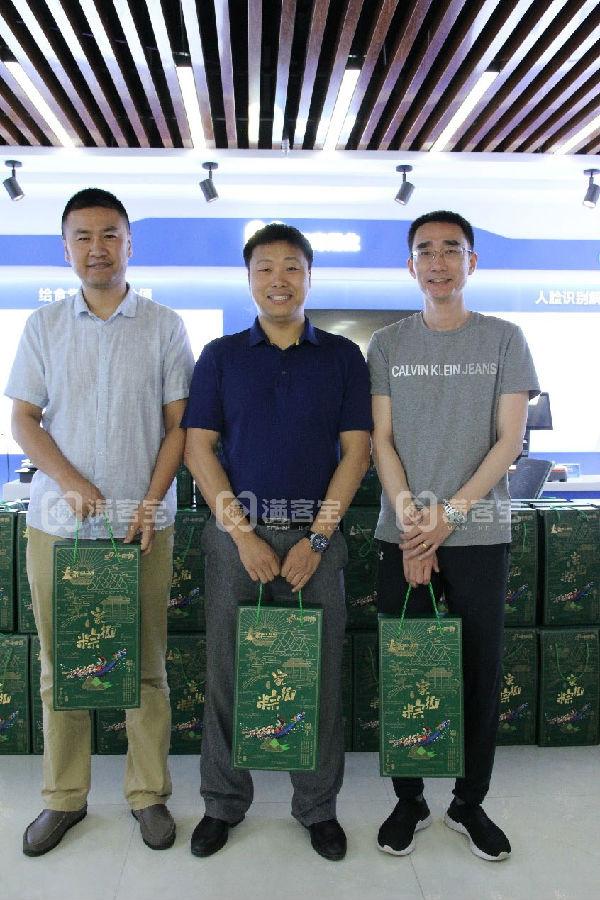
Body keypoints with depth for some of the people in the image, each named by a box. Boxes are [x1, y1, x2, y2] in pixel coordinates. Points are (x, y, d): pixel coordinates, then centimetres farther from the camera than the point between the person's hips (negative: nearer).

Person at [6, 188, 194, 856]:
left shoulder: (164, 327, 4)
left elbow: (178, 425, 2)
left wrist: (150, 503, -9)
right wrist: (72, 482, -11)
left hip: (142, 524, -1)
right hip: (57, 522, 2)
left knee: (145, 664, 6)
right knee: (60, 666, 9)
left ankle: (149, 794, 22)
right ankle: (63, 796, 25)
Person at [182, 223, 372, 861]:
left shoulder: (342, 357, 6)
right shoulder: (221, 356, 6)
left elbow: (356, 451, 1)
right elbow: (198, 449, 0)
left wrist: (315, 538, -9)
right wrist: (245, 536, -9)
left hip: (315, 535, 0)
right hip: (236, 532, 1)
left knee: (319, 673, 7)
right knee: (227, 670, 8)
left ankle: (318, 807, 26)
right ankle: (223, 803, 27)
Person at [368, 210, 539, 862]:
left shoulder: (503, 339, 5)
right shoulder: (388, 344, 7)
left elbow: (510, 439, -2)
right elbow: (382, 440, 2)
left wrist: (450, 511, -12)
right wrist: (409, 514, -12)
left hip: (480, 534, 0)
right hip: (403, 534, 1)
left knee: (480, 672, 7)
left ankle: (470, 802, 27)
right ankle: (408, 801, 25)